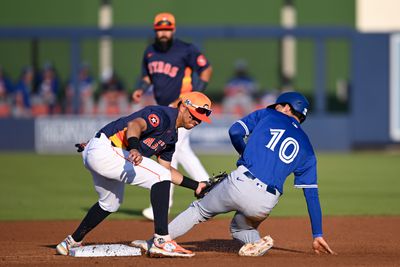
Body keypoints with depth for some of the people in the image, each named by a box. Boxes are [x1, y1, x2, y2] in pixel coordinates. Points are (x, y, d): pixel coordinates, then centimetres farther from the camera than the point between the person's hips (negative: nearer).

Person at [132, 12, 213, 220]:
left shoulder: (185, 50, -12)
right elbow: (147, 76, 20)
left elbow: (207, 70, -8)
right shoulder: (150, 52, 8)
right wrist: (141, 89, -2)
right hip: (164, 109, 8)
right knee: (183, 152, 9)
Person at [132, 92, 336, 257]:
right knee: (239, 228, 30)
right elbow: (312, 193, 17)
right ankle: (256, 242, -2)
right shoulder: (306, 148, 19)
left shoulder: (266, 115, 14)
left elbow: (235, 131, 2)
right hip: (265, 204, 3)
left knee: (199, 210, 19)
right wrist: (317, 234, 19)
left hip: (241, 184, -3)